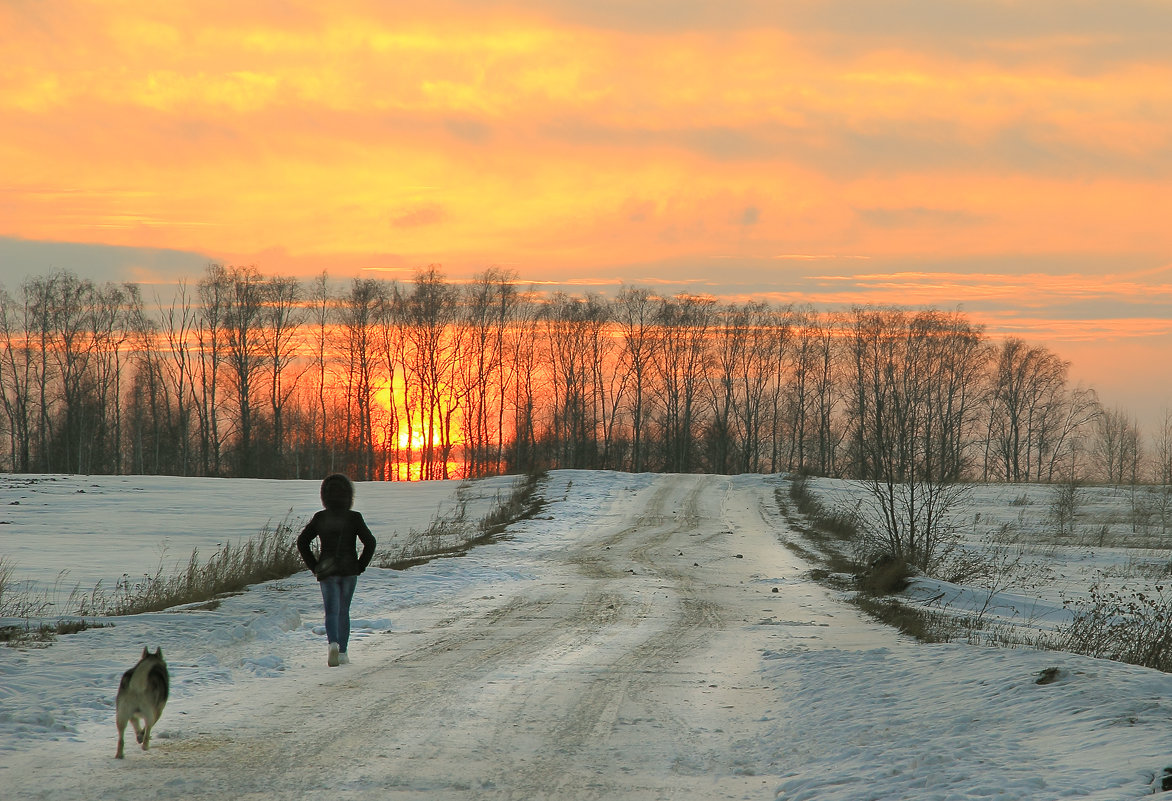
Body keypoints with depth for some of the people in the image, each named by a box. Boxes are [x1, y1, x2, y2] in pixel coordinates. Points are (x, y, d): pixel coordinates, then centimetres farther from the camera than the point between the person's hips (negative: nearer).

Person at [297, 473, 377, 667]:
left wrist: (314, 566, 3)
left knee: (332, 612, 0)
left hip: (327, 572, 0)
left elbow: (302, 542, -2)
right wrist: (360, 566, -2)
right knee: (344, 611, 14)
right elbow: (370, 542, -11)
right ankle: (342, 652, 11)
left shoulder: (320, 518, -1)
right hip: (349, 571, 0)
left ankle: (333, 643, -27)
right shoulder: (354, 518, -6)